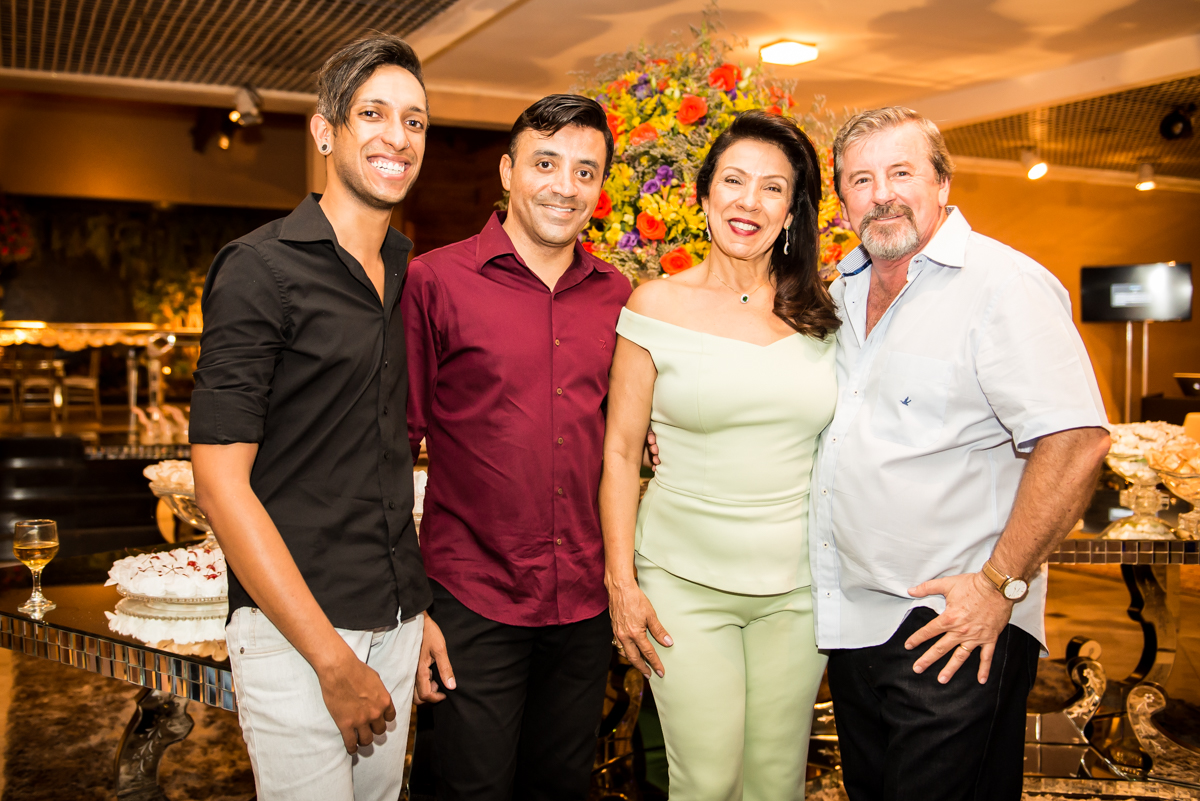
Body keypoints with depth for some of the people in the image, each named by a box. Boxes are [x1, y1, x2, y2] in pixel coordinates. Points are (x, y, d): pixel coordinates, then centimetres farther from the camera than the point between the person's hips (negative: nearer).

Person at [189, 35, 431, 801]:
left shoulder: (406, 269, 9)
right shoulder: (259, 268, -11)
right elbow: (220, 483, -15)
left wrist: (420, 602, 13)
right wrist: (333, 658, -16)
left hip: (398, 616, 6)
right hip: (293, 629, -6)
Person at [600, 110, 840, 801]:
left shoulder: (819, 313, 5)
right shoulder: (659, 304, -3)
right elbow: (620, 452, -2)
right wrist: (621, 583, -5)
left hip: (798, 583, 3)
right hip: (685, 581, -2)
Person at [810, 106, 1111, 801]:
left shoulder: (1004, 286, -14)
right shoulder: (847, 289, 10)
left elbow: (1077, 442, -21)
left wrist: (1000, 584, -21)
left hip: (956, 623, -7)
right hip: (852, 622, 8)